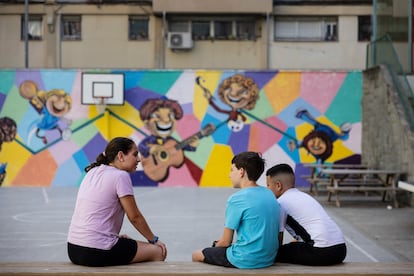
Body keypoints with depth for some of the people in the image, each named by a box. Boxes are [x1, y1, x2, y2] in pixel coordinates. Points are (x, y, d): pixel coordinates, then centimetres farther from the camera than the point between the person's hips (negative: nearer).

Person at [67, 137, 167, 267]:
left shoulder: (92, 172, 13)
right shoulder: (120, 176, -10)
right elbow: (135, 217, -4)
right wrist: (154, 240, 9)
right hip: (96, 253, -9)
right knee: (159, 251, 5)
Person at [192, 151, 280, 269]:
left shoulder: (236, 199, -15)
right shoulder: (269, 194, 6)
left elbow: (226, 242, -10)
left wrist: (216, 245, 14)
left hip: (246, 261, -8)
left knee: (196, 255, 12)